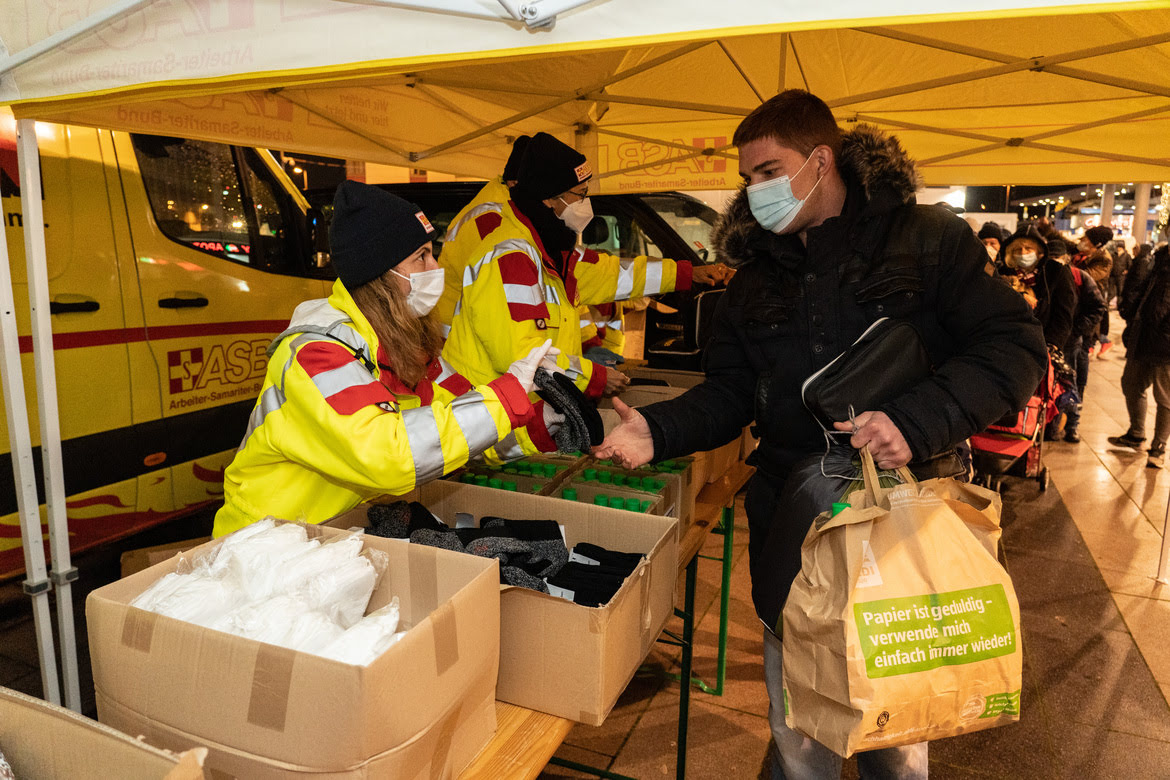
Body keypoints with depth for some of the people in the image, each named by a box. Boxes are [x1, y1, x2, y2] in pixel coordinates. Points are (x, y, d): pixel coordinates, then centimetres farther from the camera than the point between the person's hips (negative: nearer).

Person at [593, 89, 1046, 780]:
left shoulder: (926, 238, -4)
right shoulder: (758, 274, 9)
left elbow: (1015, 346, -10)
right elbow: (730, 392, 7)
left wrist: (919, 421, -24)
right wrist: (659, 431, -11)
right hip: (791, 517, 3)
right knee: (799, 720, 14)